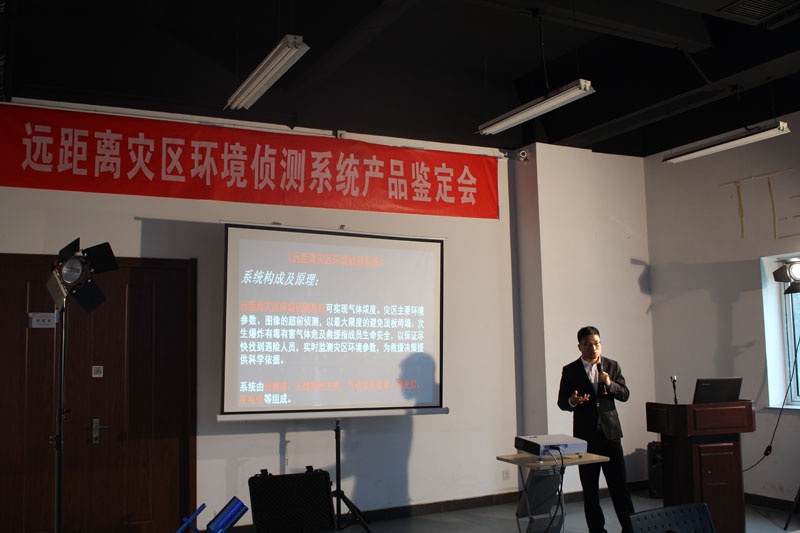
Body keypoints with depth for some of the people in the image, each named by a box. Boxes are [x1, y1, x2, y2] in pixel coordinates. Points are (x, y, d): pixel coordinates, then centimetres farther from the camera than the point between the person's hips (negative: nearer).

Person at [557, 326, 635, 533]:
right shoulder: (570, 371, 1)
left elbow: (625, 394, 3)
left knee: (619, 483, 1)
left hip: (610, 432, 1)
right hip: (585, 434, -1)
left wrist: (610, 384, -16)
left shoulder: (612, 366, 7)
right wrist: (572, 401, -22)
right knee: (590, 487, 5)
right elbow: (561, 402, 0)